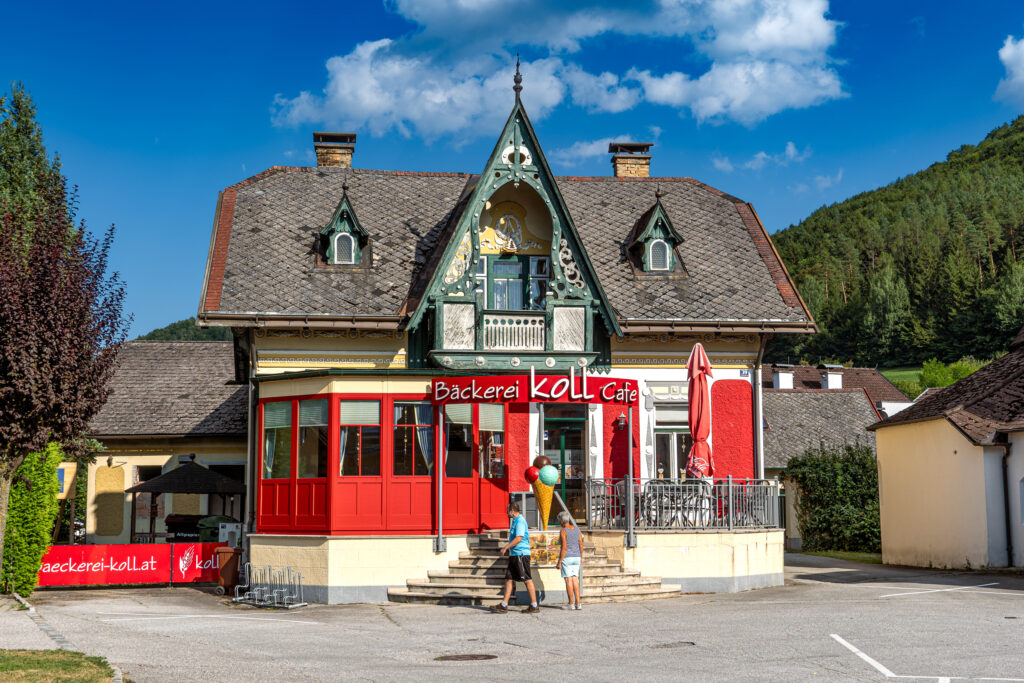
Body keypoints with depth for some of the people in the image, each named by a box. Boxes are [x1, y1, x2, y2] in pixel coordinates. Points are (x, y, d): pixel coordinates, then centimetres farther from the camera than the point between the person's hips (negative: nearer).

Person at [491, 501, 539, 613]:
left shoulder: (520, 521, -14)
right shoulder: (515, 521, 18)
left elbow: (518, 538, -22)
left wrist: (505, 548, -18)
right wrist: (506, 547, 22)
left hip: (521, 554, -10)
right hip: (514, 554, 10)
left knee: (527, 580, -6)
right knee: (509, 579, 8)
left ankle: (534, 606, -2)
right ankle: (504, 605, 9)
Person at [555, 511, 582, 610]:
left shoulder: (564, 531, -15)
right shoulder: (576, 529, 4)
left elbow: (564, 548, -18)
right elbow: (581, 544, 8)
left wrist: (559, 562, -14)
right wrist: (581, 557, 20)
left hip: (566, 557, -6)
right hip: (576, 557, 6)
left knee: (568, 580, -1)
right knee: (575, 580, 9)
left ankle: (571, 604, 1)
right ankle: (578, 603, 6)